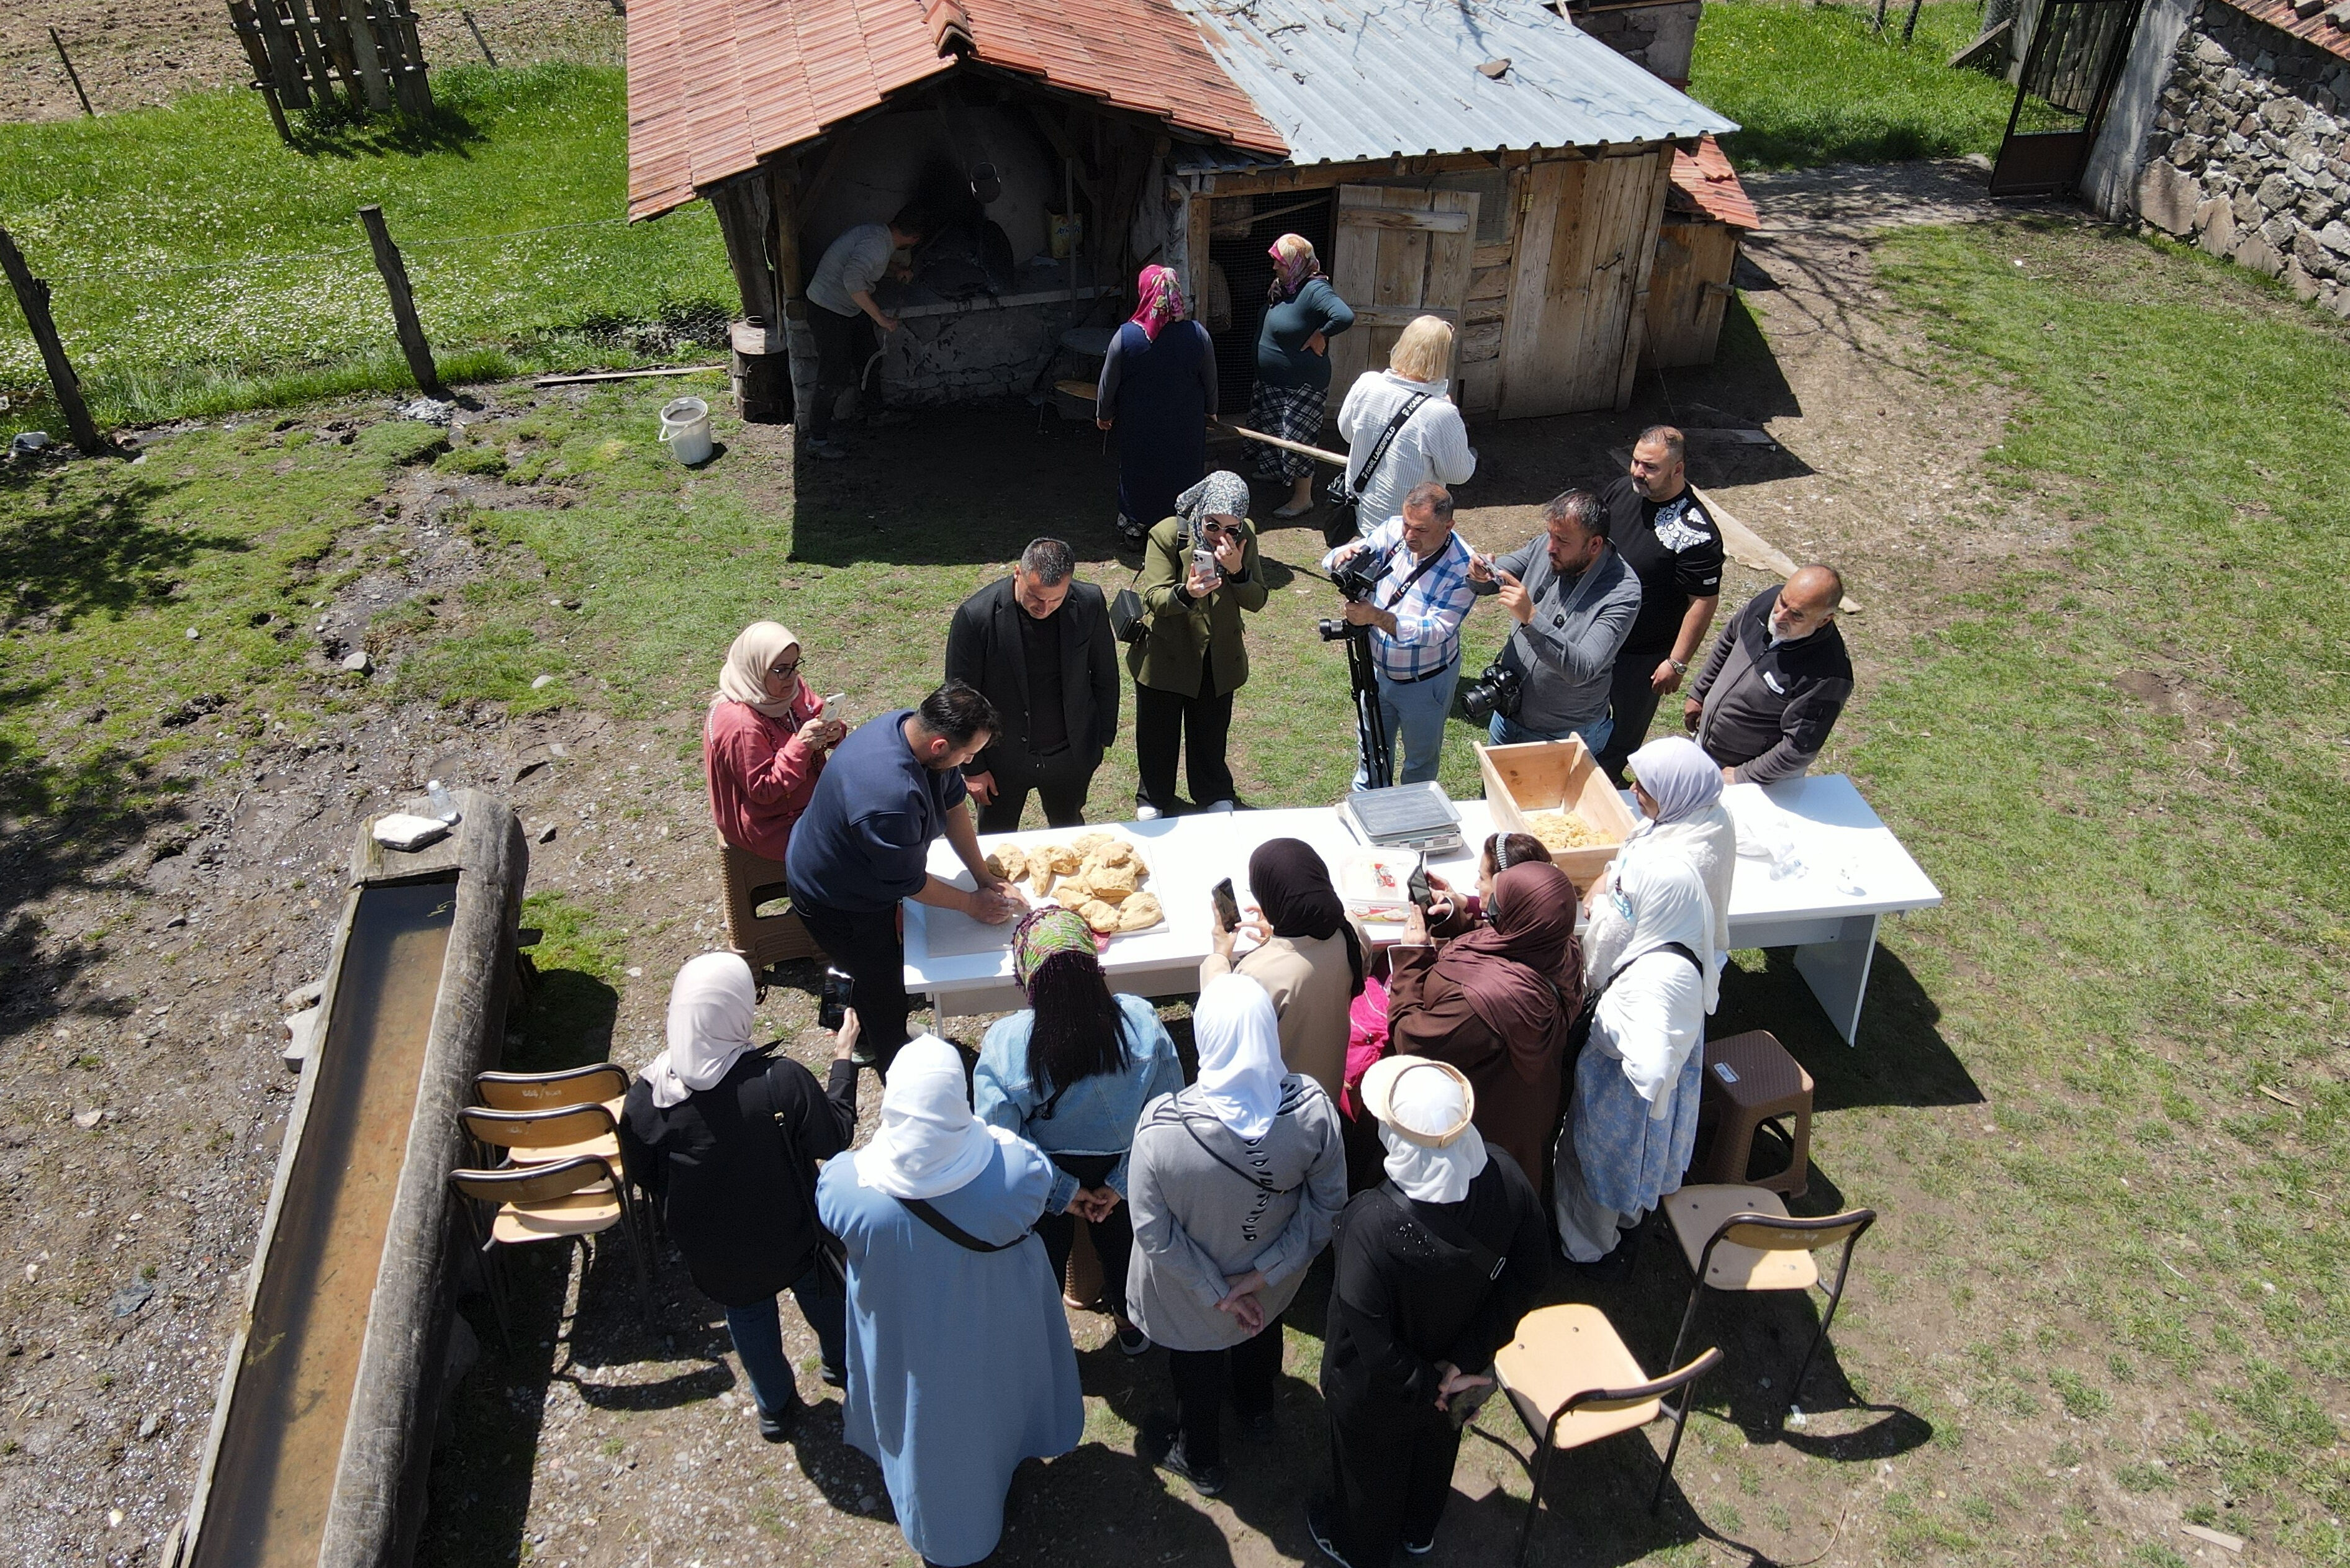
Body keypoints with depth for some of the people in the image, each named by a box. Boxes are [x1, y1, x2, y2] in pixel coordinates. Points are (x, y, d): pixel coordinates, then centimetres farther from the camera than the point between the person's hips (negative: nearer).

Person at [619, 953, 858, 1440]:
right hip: (794, 1236, -1)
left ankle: (774, 1407, 53)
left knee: (748, 1318, 30)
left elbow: (642, 1173, -9)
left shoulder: (646, 1097, -27)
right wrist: (843, 1058, -5)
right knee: (823, 1295, 31)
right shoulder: (782, 1081, -34)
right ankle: (843, 1366, 58)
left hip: (715, 1254, 1)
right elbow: (835, 1139, -16)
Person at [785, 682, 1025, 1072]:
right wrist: (972, 903, -12)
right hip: (837, 904, -8)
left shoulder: (914, 725, -18)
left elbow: (953, 804, -3)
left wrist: (985, 878, -4)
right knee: (886, 992, 12)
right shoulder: (892, 797, -45)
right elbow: (909, 883, -28)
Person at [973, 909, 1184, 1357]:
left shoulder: (1004, 1046, -34)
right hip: (1121, 1170, 1)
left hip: (1046, 1180, -1)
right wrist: (1121, 1183, -10)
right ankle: (1131, 1327, 58)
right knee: (1121, 1245, 32)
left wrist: (1063, 1193, -12)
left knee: (1045, 1256, 28)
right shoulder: (1140, 1022, -30)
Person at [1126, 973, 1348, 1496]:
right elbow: (1328, 1203, -18)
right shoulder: (1312, 1108, -31)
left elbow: (1155, 1234, -26)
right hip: (1273, 1277, 3)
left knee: (1197, 1366, 30)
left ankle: (1200, 1460, 58)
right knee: (1262, 1330, 37)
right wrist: (1264, 1273, -11)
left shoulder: (1161, 1126, -39)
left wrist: (1217, 1292, -13)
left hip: (1189, 1299, -2)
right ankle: (1258, 1409, 67)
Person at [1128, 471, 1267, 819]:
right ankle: (1154, 798, 42)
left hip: (1219, 660, 2)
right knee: (1158, 734, 17)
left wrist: (1237, 571, -31)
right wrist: (1186, 593, -48)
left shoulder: (1246, 536, -13)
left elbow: (1256, 601, -11)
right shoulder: (1167, 535, -23)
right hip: (1166, 657, -2)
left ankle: (1215, 794, 47)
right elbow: (1154, 599, -27)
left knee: (1211, 735, 21)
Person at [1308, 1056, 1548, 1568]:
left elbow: (1372, 1344, -32)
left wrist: (1425, 1386, -13)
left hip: (1378, 1393, -4)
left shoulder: (1373, 1223, -44)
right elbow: (1526, 1281, -15)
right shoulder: (1505, 1177, -29)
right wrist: (1467, 1361, -10)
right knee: (1436, 1445, 36)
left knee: (1371, 1465, 29)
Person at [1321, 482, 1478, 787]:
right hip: (1378, 670, 5)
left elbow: (1435, 630, -34)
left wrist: (1377, 617, -46)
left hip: (1425, 682, -4)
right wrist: (1343, 557, -42)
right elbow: (1334, 560, -17)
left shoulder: (1463, 569, -29)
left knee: (1420, 761, 19)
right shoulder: (1394, 530, -16)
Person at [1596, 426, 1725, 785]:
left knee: (1625, 728, 16)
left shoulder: (1695, 532, -29)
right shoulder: (1622, 488, -8)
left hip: (1645, 654, -6)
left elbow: (1703, 603, -22)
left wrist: (1677, 663, -19)